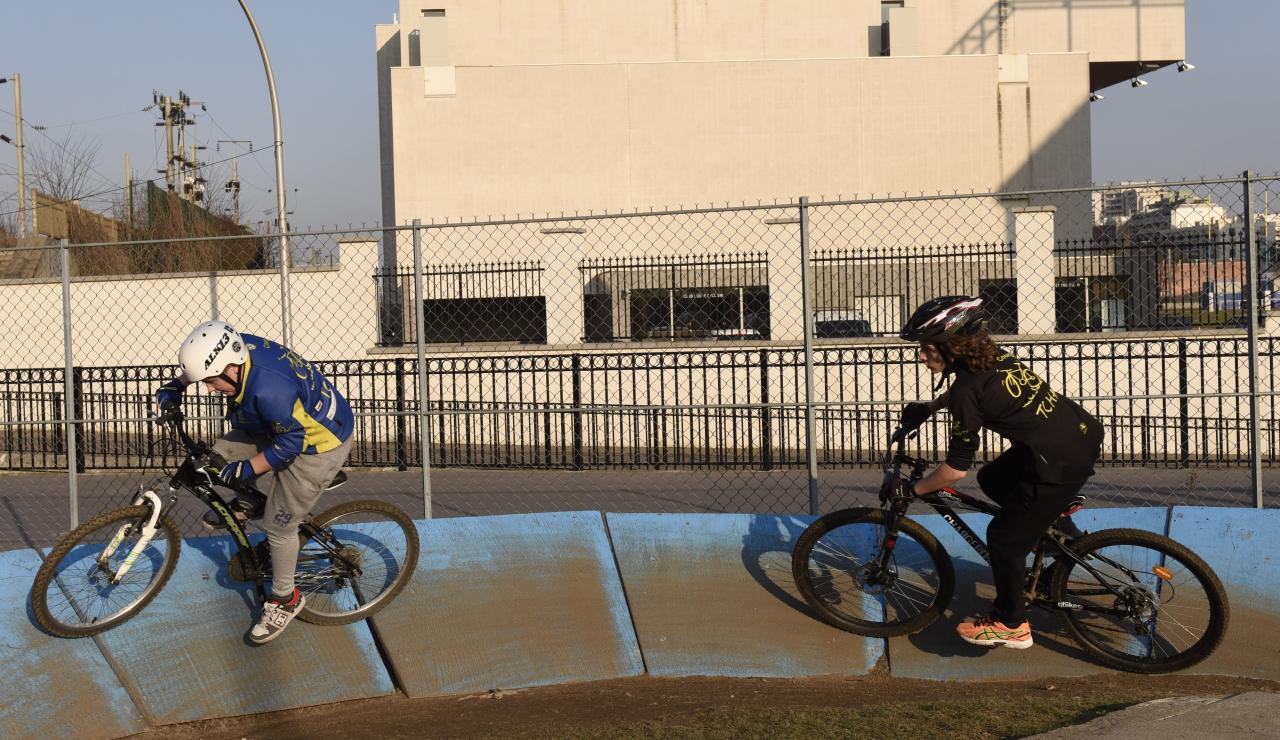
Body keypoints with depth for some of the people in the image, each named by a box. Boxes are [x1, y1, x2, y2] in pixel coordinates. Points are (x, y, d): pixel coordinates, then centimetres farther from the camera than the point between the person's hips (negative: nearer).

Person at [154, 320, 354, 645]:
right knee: (223, 452, 2)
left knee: (279, 525, -1)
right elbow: (203, 359, 11)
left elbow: (290, 444, -26)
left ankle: (284, 600, 20)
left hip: (319, 446, -9)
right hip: (290, 426, 9)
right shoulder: (240, 347, -15)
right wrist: (177, 385, 4)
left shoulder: (270, 391, -39)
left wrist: (248, 468, -17)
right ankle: (251, 504, 29)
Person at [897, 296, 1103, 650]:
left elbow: (956, 469, -13)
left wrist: (914, 489, 1)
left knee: (1004, 538, 6)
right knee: (992, 480, 26)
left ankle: (1009, 625, 21)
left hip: (1064, 462, -9)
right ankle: (1062, 531, 33)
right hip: (1084, 431, 9)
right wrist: (928, 407, 31)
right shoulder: (992, 356, 4)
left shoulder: (969, 389, -20)